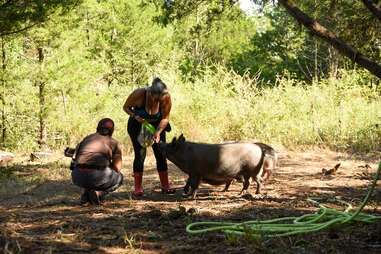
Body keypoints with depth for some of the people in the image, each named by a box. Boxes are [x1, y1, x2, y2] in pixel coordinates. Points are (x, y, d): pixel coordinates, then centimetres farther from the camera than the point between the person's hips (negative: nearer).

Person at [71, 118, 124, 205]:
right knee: (119, 178, 27)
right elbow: (117, 168, 10)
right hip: (97, 177, -4)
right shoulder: (114, 143, 17)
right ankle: (98, 193, 1)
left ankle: (86, 194, 14)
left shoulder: (87, 138, 27)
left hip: (77, 177, 4)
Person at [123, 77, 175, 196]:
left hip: (156, 125, 2)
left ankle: (165, 186, 9)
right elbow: (126, 107, -14)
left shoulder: (166, 98, -27)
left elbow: (165, 118, -15)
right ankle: (138, 188, -5)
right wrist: (135, 116, -32)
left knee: (161, 154, -1)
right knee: (140, 154, -11)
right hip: (137, 125, -2)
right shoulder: (139, 94, -32)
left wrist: (158, 132, -30)